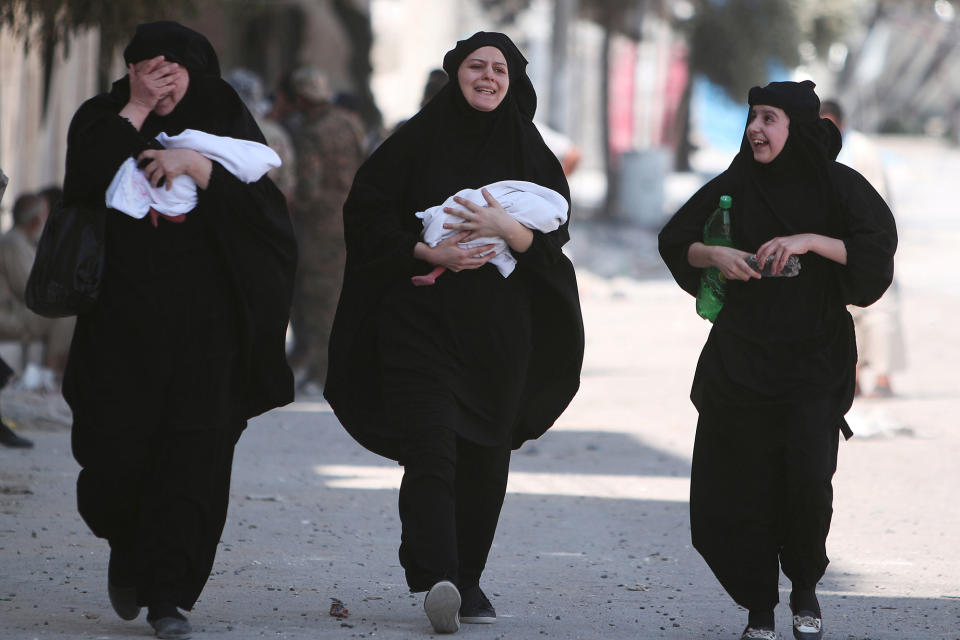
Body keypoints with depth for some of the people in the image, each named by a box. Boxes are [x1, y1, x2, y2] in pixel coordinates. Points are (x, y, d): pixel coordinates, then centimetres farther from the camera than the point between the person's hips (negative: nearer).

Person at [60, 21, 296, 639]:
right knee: (116, 448, -6)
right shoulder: (106, 120, 8)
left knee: (195, 453, -7)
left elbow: (262, 202, -6)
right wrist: (136, 111, -10)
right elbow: (86, 182, -12)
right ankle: (129, 547, 26)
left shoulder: (223, 124, 8)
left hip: (205, 321, 0)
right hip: (124, 316, 0)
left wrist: (195, 164, -16)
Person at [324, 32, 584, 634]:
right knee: (432, 450, -16)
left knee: (485, 459, 6)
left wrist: (508, 229, -17)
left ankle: (468, 580, 18)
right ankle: (437, 580, -29)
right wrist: (426, 252, -12)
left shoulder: (530, 154, 9)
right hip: (421, 321, -3)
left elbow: (554, 238, 3)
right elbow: (365, 209, 1)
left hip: (499, 331, 3)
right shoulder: (418, 140, 3)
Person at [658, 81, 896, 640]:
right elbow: (675, 240, 8)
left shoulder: (838, 186, -3)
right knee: (743, 487, -2)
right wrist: (714, 254, -12)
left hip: (815, 358, -2)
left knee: (808, 478, -14)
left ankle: (805, 588, 12)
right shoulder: (734, 187, 3)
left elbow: (877, 246, -13)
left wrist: (810, 241, -23)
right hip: (740, 358, 2)